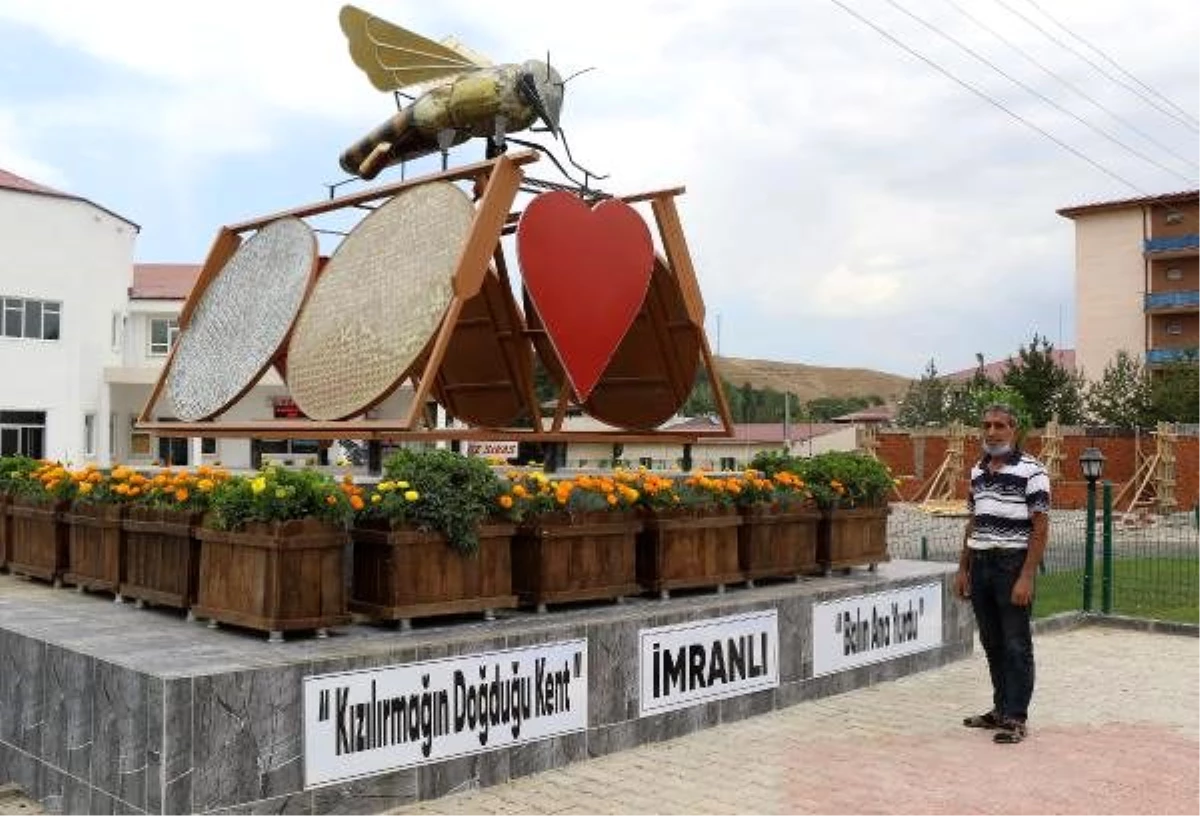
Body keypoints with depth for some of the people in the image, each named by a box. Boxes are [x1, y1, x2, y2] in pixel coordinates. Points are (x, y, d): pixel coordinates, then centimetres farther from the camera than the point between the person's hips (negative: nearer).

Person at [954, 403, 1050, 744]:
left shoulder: (1031, 471, -9)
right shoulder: (977, 471, 12)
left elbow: (1040, 527, -12)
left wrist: (1026, 577, -17)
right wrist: (963, 568, 14)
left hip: (1013, 564, -7)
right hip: (981, 565, 7)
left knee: (1016, 645, 0)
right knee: (992, 643, 13)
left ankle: (1016, 718, 8)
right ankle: (1001, 709, 25)